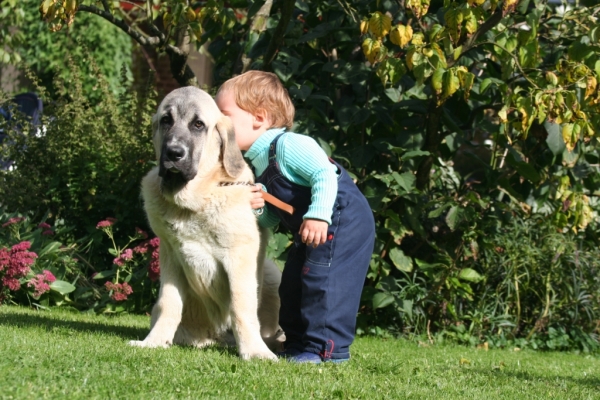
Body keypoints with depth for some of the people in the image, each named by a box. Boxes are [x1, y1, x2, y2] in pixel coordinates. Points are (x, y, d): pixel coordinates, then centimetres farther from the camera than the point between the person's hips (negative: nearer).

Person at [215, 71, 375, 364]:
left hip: (342, 221, -11)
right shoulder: (255, 163, 11)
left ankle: (327, 348, -13)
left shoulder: (288, 146, -18)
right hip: (307, 233, 11)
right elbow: (273, 218, 12)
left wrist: (318, 215, -36)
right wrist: (259, 209, -11)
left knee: (322, 280, -16)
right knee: (293, 283, 14)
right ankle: (297, 344, 23)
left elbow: (325, 174, -27)